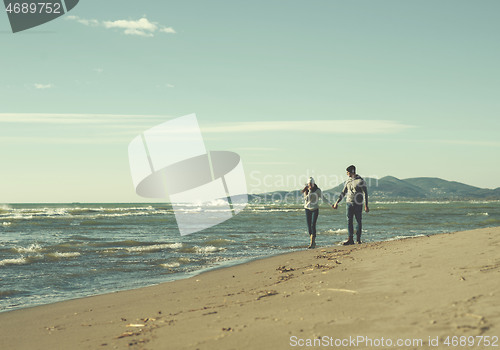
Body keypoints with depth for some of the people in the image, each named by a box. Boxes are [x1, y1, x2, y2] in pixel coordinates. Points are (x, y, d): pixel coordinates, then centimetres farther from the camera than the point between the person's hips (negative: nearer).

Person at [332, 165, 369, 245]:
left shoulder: (360, 181, -6)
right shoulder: (348, 181, 11)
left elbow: (365, 193, -8)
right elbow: (343, 193, 19)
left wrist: (366, 206, -13)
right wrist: (337, 202, 16)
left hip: (358, 204, -5)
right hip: (349, 203, 5)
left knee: (358, 221, 1)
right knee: (349, 221, -3)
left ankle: (358, 239, 11)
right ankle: (350, 239, -5)